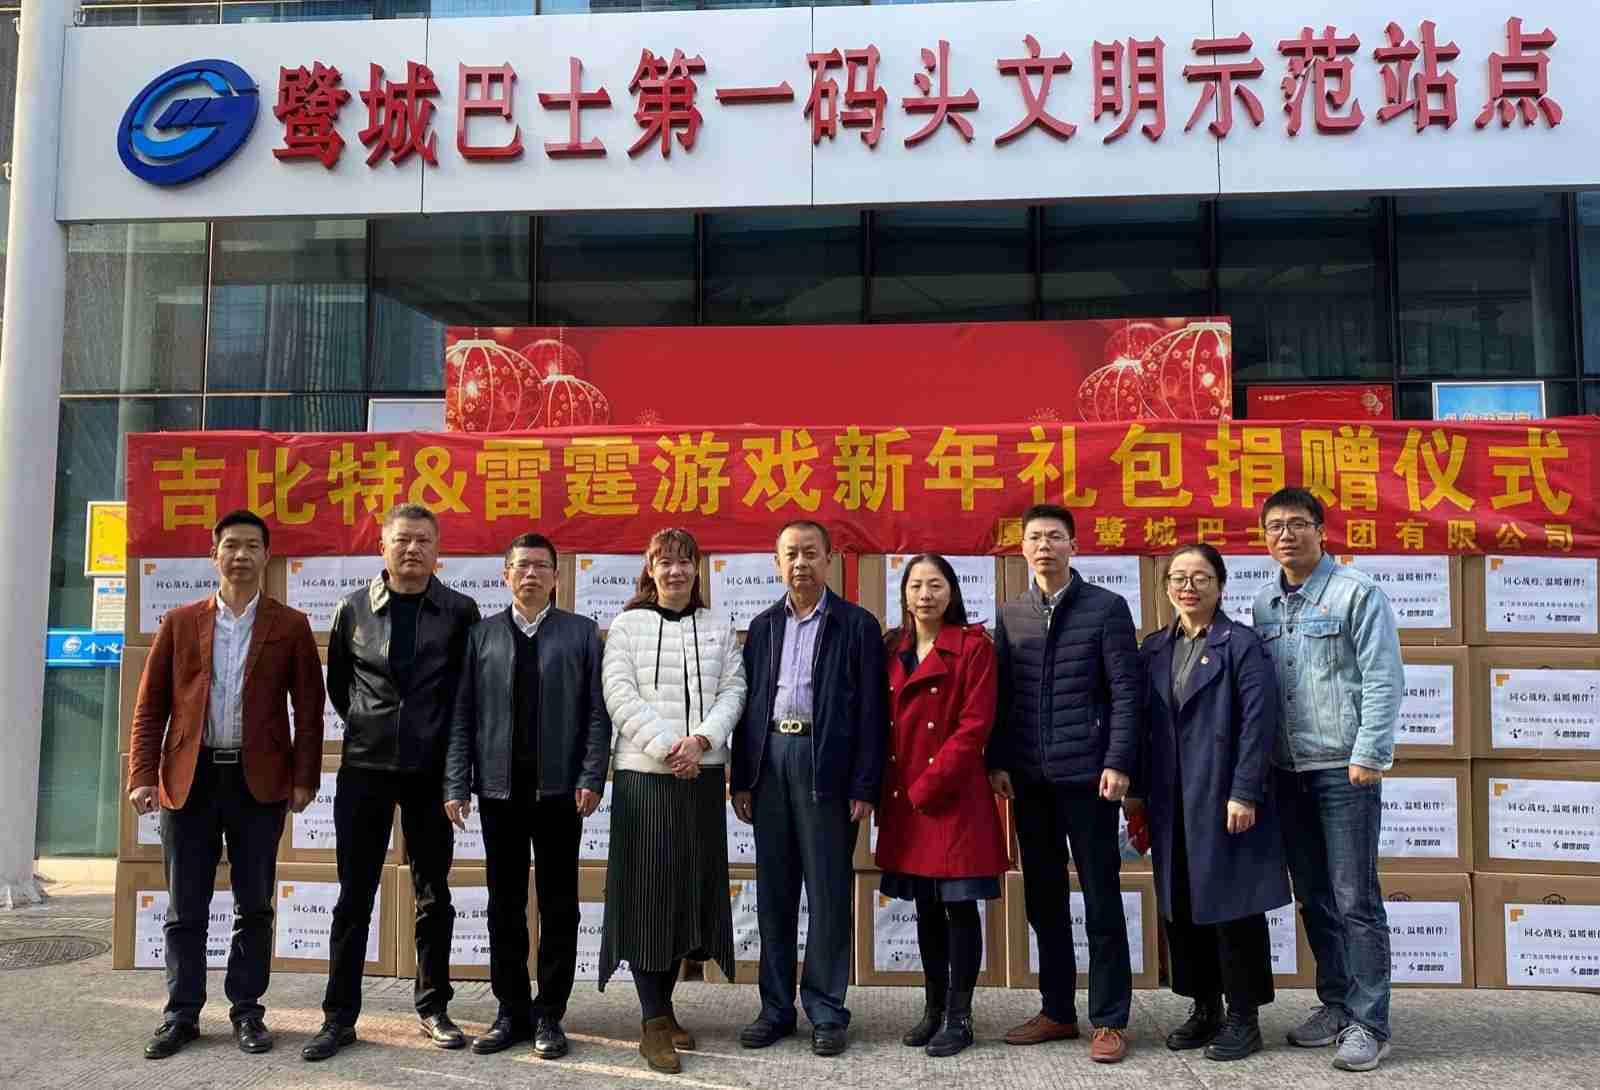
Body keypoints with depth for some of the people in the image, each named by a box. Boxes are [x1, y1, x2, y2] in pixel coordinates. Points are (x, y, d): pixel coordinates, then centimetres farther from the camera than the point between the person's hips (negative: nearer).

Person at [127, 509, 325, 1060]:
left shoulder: (290, 625, 4)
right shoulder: (180, 622, 8)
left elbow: (309, 708, 2)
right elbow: (150, 704, 6)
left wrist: (304, 778, -4)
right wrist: (143, 776, -2)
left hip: (259, 781, -1)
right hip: (189, 780, 1)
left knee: (254, 905, 7)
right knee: (185, 908, 7)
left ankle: (247, 1010, 19)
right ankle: (182, 1014, 19)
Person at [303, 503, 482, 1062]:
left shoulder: (460, 612, -2)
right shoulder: (353, 609, 3)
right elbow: (336, 681, 16)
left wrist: (454, 747, 5)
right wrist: (364, 724, 13)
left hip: (432, 770, -1)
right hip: (364, 768, 1)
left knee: (433, 895, 8)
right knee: (354, 896, 5)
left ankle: (433, 1009, 20)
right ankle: (339, 1016, 14)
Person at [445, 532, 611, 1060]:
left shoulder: (582, 633, 4)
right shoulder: (481, 635, 8)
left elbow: (597, 713, 0)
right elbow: (462, 715, 4)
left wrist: (591, 778, -9)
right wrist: (456, 785, -2)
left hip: (559, 787, -1)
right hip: (499, 787, 2)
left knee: (558, 906, 6)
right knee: (505, 906, 9)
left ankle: (549, 1014, 16)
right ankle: (512, 1011, 20)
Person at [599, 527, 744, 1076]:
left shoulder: (719, 627, 11)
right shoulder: (626, 625, 3)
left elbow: (732, 690, 4)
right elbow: (621, 696, -5)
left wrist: (700, 739, -12)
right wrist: (667, 748, -14)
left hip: (703, 774, 3)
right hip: (644, 774, -3)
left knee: (691, 887, 6)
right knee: (647, 890, -3)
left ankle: (664, 1006, 20)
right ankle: (655, 1022, 2)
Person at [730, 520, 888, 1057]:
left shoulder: (857, 625, 0)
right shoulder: (763, 626, 13)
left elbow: (871, 711, -4)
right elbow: (747, 703, 12)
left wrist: (864, 787, -9)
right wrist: (741, 779, 6)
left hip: (826, 765, -4)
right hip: (770, 759, 4)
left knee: (827, 891, 1)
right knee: (774, 891, 10)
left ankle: (826, 1011, 12)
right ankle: (776, 1007, 20)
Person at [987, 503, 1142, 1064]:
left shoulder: (1106, 607, -1)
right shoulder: (1010, 614, 11)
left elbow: (1126, 690, -5)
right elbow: (1002, 694, 10)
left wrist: (1118, 762, -13)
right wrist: (999, 762, 2)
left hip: (1086, 773, -4)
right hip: (1028, 778, 4)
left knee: (1101, 900, 2)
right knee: (1043, 900, 11)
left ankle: (1109, 1021, 11)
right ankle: (1057, 1011, 23)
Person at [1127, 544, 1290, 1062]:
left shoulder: (1242, 644, -5)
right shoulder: (1154, 648, 11)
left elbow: (1257, 724, -12)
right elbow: (1142, 724, 13)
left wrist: (1244, 794, -18)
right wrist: (1136, 790, 9)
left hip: (1225, 797, -5)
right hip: (1172, 801, 6)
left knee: (1232, 904, 1)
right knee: (1181, 906, 11)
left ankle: (1244, 1017, 13)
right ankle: (1204, 1008, 24)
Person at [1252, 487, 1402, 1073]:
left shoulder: (1357, 592, -5)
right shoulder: (1265, 603, 12)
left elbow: (1383, 679, -10)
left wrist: (1367, 755, -16)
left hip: (1343, 768, -6)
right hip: (1287, 771, 6)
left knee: (1355, 899, -2)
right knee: (1313, 898, 13)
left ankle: (1369, 1023, 6)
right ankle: (1335, 1003, 25)